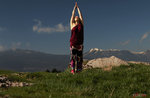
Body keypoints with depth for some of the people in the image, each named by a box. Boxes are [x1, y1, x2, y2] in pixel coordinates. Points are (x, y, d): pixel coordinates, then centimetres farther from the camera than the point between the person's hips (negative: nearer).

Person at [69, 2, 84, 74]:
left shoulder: (81, 25, 12)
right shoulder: (72, 25, 10)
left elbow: (81, 15, 16)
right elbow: (72, 15, 14)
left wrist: (78, 8, 25)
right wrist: (74, 8, 23)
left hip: (80, 44, 1)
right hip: (73, 43, -1)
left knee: (79, 57, 0)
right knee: (73, 56, -5)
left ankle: (78, 69, 2)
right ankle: (72, 69, -5)